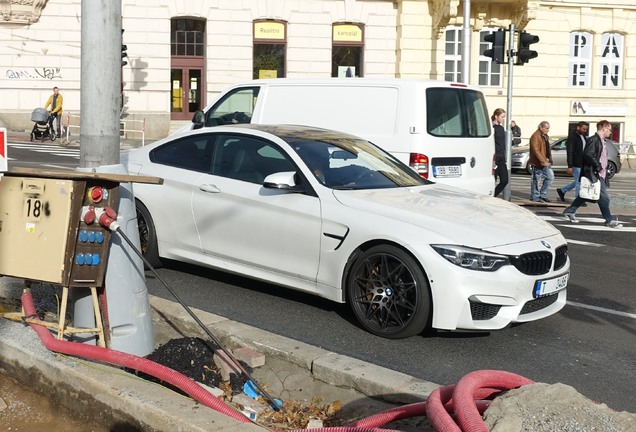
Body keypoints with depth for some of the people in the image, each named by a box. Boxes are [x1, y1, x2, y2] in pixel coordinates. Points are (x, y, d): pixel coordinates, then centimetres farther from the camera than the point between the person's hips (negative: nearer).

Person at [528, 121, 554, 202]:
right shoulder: (535, 136, -16)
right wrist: (543, 161, -24)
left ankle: (543, 195, 17)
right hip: (537, 162, -9)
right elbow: (536, 150, -22)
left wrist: (549, 160, 12)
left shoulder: (545, 136, 15)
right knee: (536, 180, 1)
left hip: (545, 161, 9)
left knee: (550, 177, 7)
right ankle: (535, 197, 12)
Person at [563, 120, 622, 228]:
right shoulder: (593, 139, -13)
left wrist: (604, 168, 12)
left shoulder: (602, 141, 18)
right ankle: (609, 220, 2)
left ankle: (569, 211, 23)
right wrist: (598, 166, -20)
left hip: (600, 174, 10)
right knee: (604, 197, -6)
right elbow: (588, 155, -23)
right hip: (594, 174, -10)